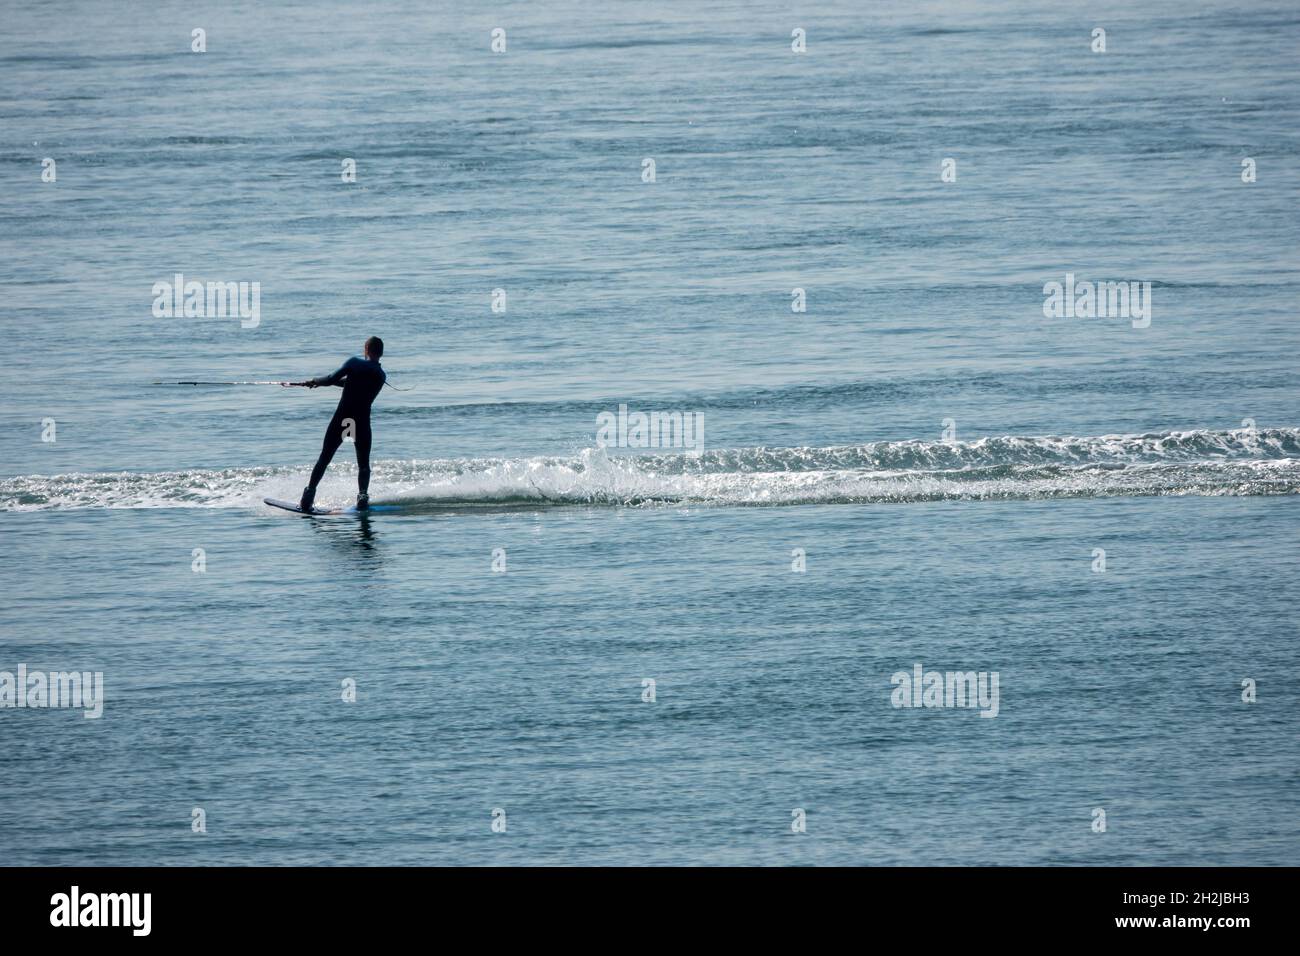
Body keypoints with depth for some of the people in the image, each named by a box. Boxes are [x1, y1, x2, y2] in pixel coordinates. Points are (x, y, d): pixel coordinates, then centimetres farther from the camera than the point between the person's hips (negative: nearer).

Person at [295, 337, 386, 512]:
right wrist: (322, 382, 23)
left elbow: (332, 379, -10)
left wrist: (315, 382, 10)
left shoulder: (355, 363, -3)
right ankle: (363, 496, -10)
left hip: (341, 419, -1)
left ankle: (309, 493, 4)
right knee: (363, 463, 11)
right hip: (362, 423, 1)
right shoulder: (381, 376, 9)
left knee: (324, 459, 9)